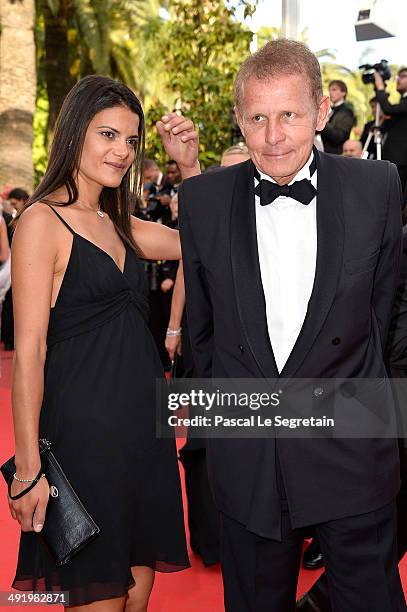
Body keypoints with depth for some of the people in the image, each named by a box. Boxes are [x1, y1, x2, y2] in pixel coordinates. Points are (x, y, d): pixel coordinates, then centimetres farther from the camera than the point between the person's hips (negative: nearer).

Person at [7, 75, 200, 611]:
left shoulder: (117, 224, 13)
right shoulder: (42, 221, -10)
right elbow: (29, 351, -14)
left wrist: (188, 164, 7)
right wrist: (28, 467, -15)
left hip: (142, 426, 7)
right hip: (82, 430, -7)